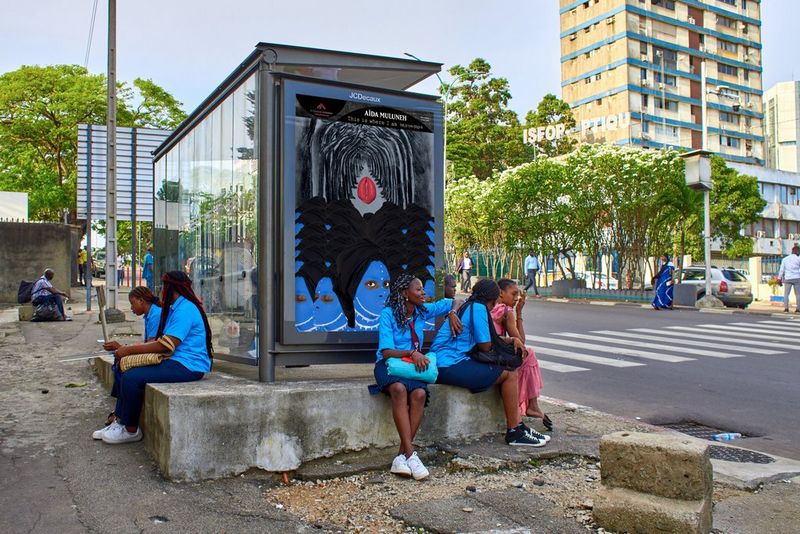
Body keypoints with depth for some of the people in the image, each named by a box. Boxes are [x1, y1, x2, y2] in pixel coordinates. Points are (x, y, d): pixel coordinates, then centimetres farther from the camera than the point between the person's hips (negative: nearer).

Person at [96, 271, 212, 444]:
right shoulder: (176, 308, 19)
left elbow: (165, 345, -21)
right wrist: (128, 347, 3)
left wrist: (130, 350, -12)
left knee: (131, 378, -16)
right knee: (127, 372, 6)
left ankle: (131, 430, -1)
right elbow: (160, 340, 14)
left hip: (187, 366, -11)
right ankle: (119, 421, 10)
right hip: (176, 361, 11)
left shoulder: (185, 309, -16)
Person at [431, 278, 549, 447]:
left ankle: (519, 426, 13)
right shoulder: (479, 308, -10)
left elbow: (487, 339, 22)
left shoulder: (468, 306, 20)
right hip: (451, 365, -10)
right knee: (510, 376, -6)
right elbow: (485, 346, -9)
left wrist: (511, 340, 10)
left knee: (506, 374, 15)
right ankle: (514, 432, -1)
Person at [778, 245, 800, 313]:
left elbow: (782, 270, 8)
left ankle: (786, 308, -5)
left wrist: (779, 279, 11)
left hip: (787, 278, 2)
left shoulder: (785, 259, 8)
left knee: (786, 294, 3)